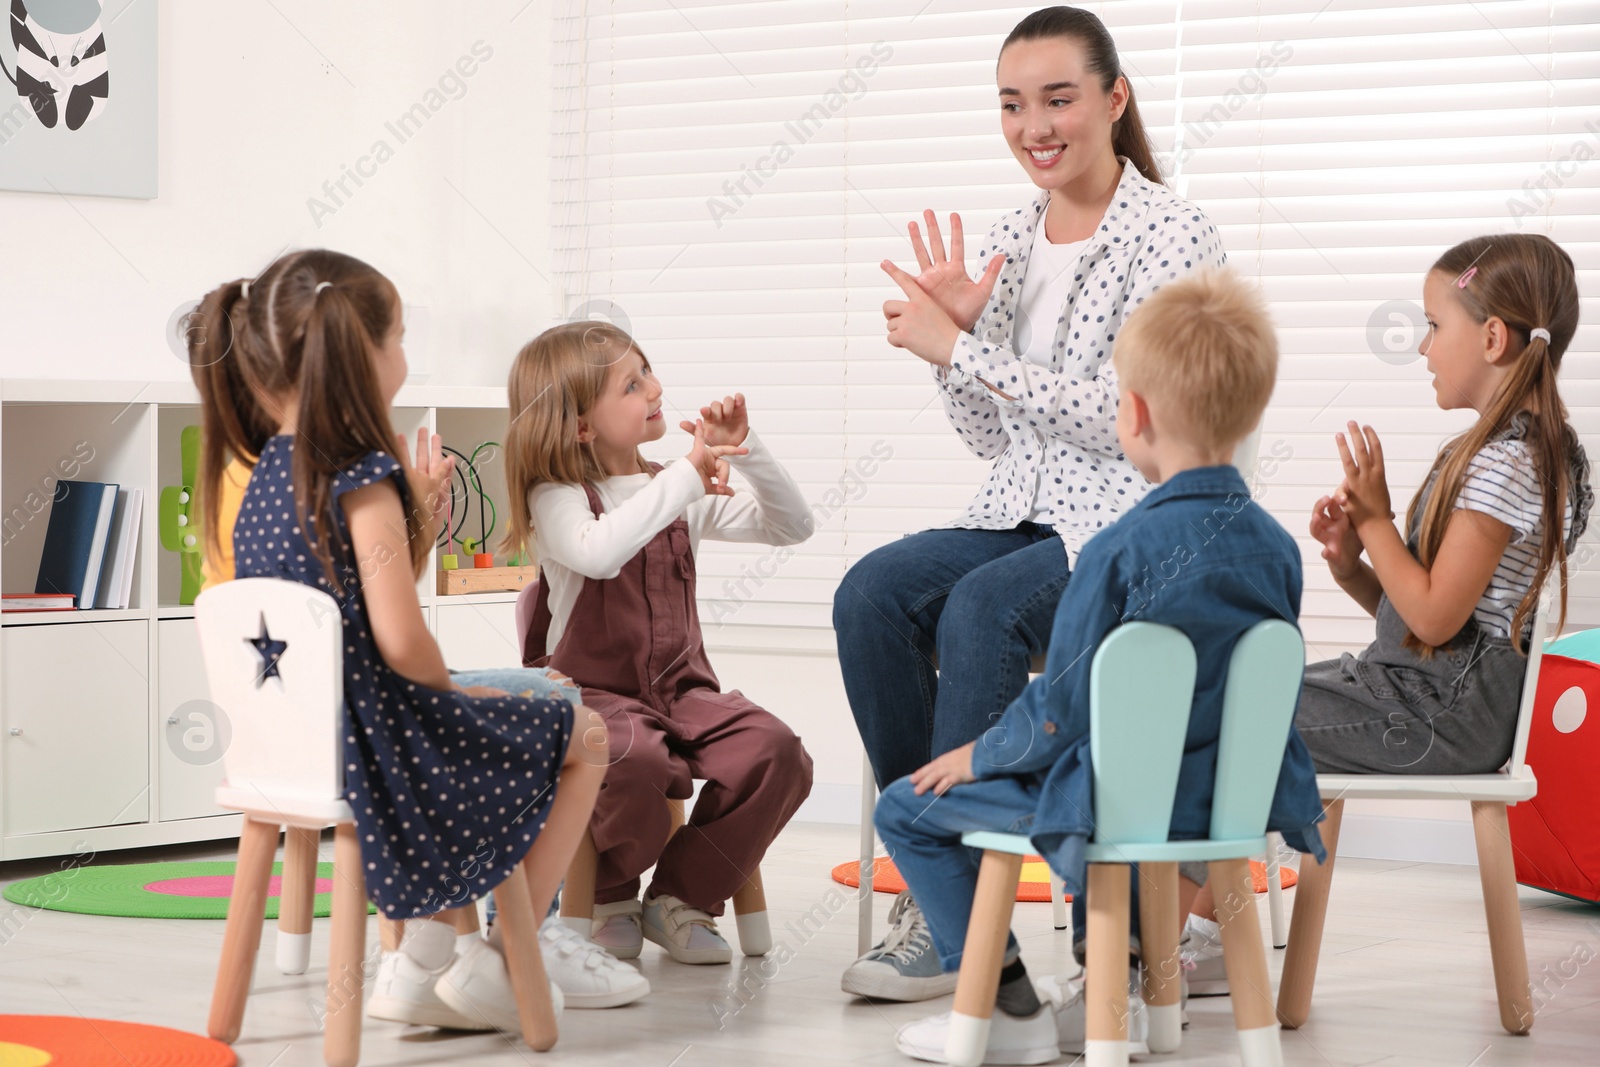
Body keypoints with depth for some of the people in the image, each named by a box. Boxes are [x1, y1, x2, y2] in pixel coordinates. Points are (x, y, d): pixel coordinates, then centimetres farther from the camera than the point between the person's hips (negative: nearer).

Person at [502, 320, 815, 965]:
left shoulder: (684, 496, 13)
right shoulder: (557, 497, -5)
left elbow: (790, 527, 11)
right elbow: (598, 552, -28)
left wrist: (743, 450, -3)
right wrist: (684, 477, -25)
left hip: (679, 688, 5)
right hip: (587, 690, -5)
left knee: (775, 751, -22)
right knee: (634, 756, -38)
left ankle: (682, 897, -4)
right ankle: (610, 895, -6)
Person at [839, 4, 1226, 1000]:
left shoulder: (1172, 236, -8)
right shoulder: (1010, 241, 12)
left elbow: (1127, 416, -18)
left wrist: (961, 353, -15)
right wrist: (960, 326, -3)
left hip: (1134, 524, -6)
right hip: (1025, 515, 6)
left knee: (982, 607, -32)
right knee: (871, 592, -21)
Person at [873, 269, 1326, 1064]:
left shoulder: (1122, 551, -23)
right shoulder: (1276, 547, -3)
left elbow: (1062, 711, -18)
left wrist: (977, 755, 1)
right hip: (1220, 799, 7)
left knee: (910, 809, 8)